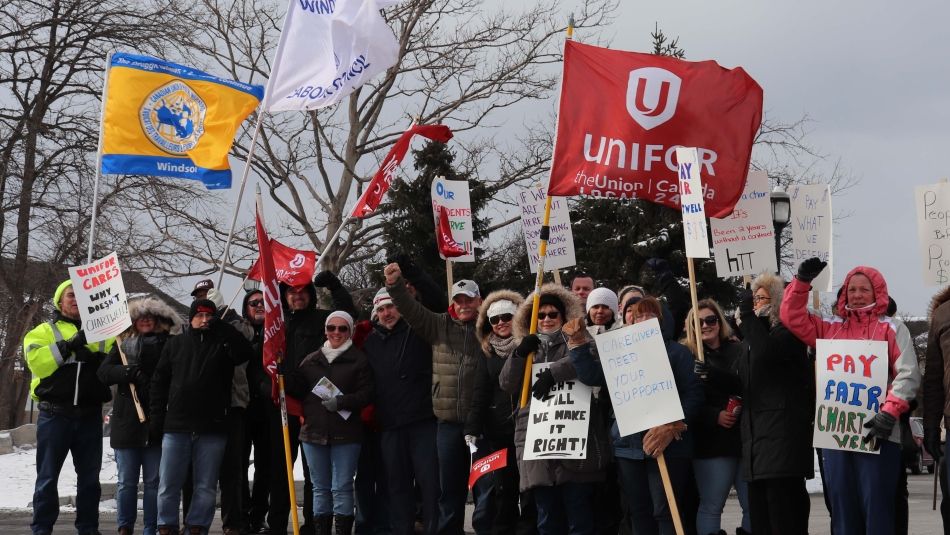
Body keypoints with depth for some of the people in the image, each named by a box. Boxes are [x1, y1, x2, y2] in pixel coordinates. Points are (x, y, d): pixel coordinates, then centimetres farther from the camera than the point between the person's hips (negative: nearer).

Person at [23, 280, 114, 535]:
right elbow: (36, 361, -12)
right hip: (55, 415, -3)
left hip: (89, 416, 3)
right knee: (48, 476, 1)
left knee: (89, 476, 7)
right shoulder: (45, 331, 6)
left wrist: (97, 359, -13)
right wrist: (69, 345, -19)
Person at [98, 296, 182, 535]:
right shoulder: (123, 344, 10)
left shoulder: (168, 345, 5)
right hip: (127, 420, 1)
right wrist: (129, 372, -15)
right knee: (127, 481, 4)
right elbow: (104, 372, 0)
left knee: (154, 480, 2)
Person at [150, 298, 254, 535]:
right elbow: (159, 382, 12)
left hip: (212, 427, -1)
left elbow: (244, 353, -14)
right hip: (176, 426, 1)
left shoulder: (223, 343, 8)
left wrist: (223, 328, -17)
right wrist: (156, 418, 5)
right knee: (168, 484, 0)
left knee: (206, 487, 3)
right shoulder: (175, 344, 12)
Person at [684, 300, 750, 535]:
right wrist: (715, 416, -17)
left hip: (746, 437, 1)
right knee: (710, 507, 0)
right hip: (711, 442, -1)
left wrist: (712, 374, -22)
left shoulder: (739, 351, 8)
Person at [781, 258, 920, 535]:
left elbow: (908, 375, -4)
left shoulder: (892, 329, 5)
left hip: (876, 431, -4)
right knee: (841, 504, 7)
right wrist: (802, 281, 5)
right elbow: (792, 316, 17)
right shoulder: (830, 328, 17)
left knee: (876, 504, -4)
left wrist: (889, 413, -16)